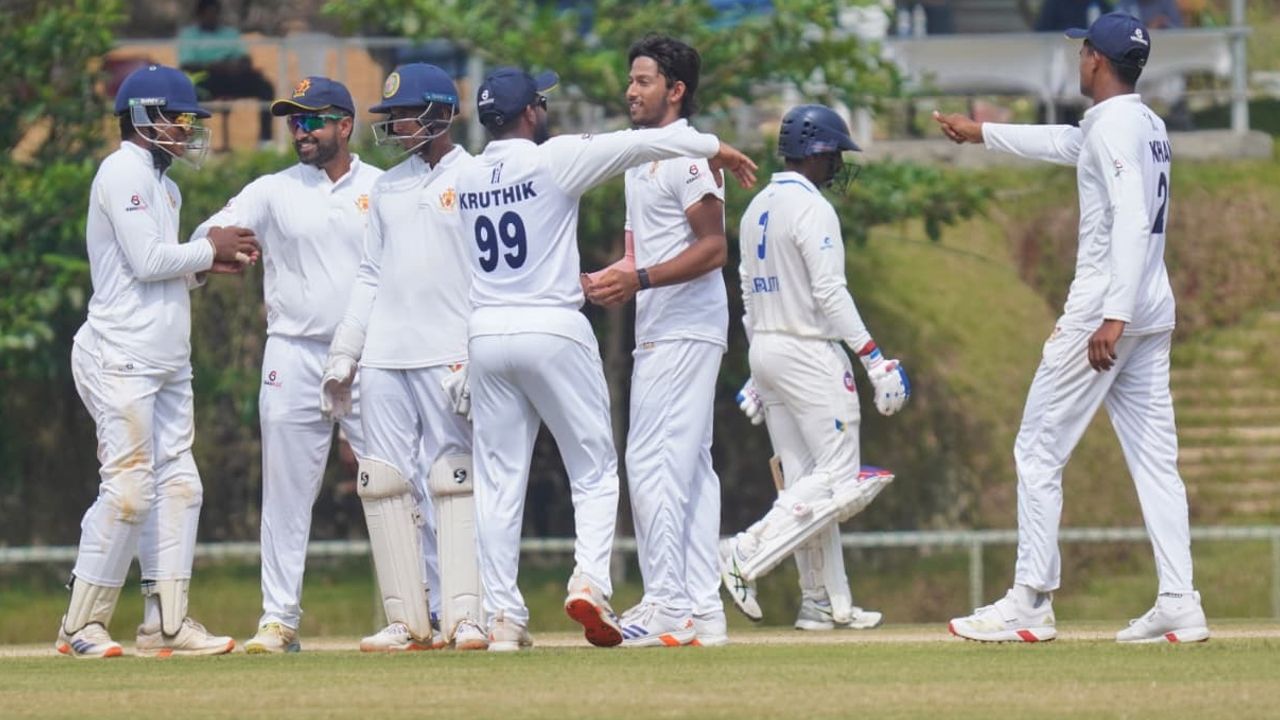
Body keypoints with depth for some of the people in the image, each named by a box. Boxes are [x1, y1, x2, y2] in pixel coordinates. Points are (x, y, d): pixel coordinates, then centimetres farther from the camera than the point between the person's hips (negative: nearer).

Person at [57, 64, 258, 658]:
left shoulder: (162, 185, 20)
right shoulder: (123, 173, -9)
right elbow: (145, 261, -17)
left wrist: (206, 264, 5)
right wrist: (209, 249, -5)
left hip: (167, 359, 10)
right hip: (121, 357, -10)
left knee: (177, 484, 5)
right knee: (129, 487, -12)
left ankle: (165, 620, 6)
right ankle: (82, 624, -6)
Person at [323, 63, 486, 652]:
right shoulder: (386, 187, 18)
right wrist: (343, 353, 12)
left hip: (450, 355, -6)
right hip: (384, 355, 6)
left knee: (455, 482, -9)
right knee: (386, 483, 0)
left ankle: (464, 615, -11)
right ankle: (407, 620, 2)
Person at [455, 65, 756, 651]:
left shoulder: (463, 179, 7)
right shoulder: (553, 161, -7)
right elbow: (642, 143, -8)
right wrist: (716, 148, 3)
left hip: (485, 333, 4)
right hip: (552, 328, -4)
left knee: (497, 481, 6)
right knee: (594, 469, 5)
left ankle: (502, 616, 3)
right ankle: (589, 578, -15)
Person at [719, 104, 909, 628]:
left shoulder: (756, 208, 14)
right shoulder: (812, 208, -12)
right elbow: (829, 293, -20)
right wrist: (872, 357, -21)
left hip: (764, 349, 9)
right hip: (809, 351, -9)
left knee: (803, 482, 9)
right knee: (839, 480, -7)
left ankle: (825, 603, 7)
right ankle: (747, 555, -19)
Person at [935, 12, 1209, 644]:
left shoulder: (1114, 126, -12)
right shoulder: (1148, 126, 16)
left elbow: (1132, 222, -24)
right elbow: (1066, 144, 35)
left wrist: (1113, 318, -30)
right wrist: (984, 134, 46)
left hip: (1105, 310, -9)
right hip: (1154, 314, 9)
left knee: (1039, 452, -1)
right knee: (1155, 460, 6)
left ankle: (1029, 604, -2)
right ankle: (1179, 607, 0)